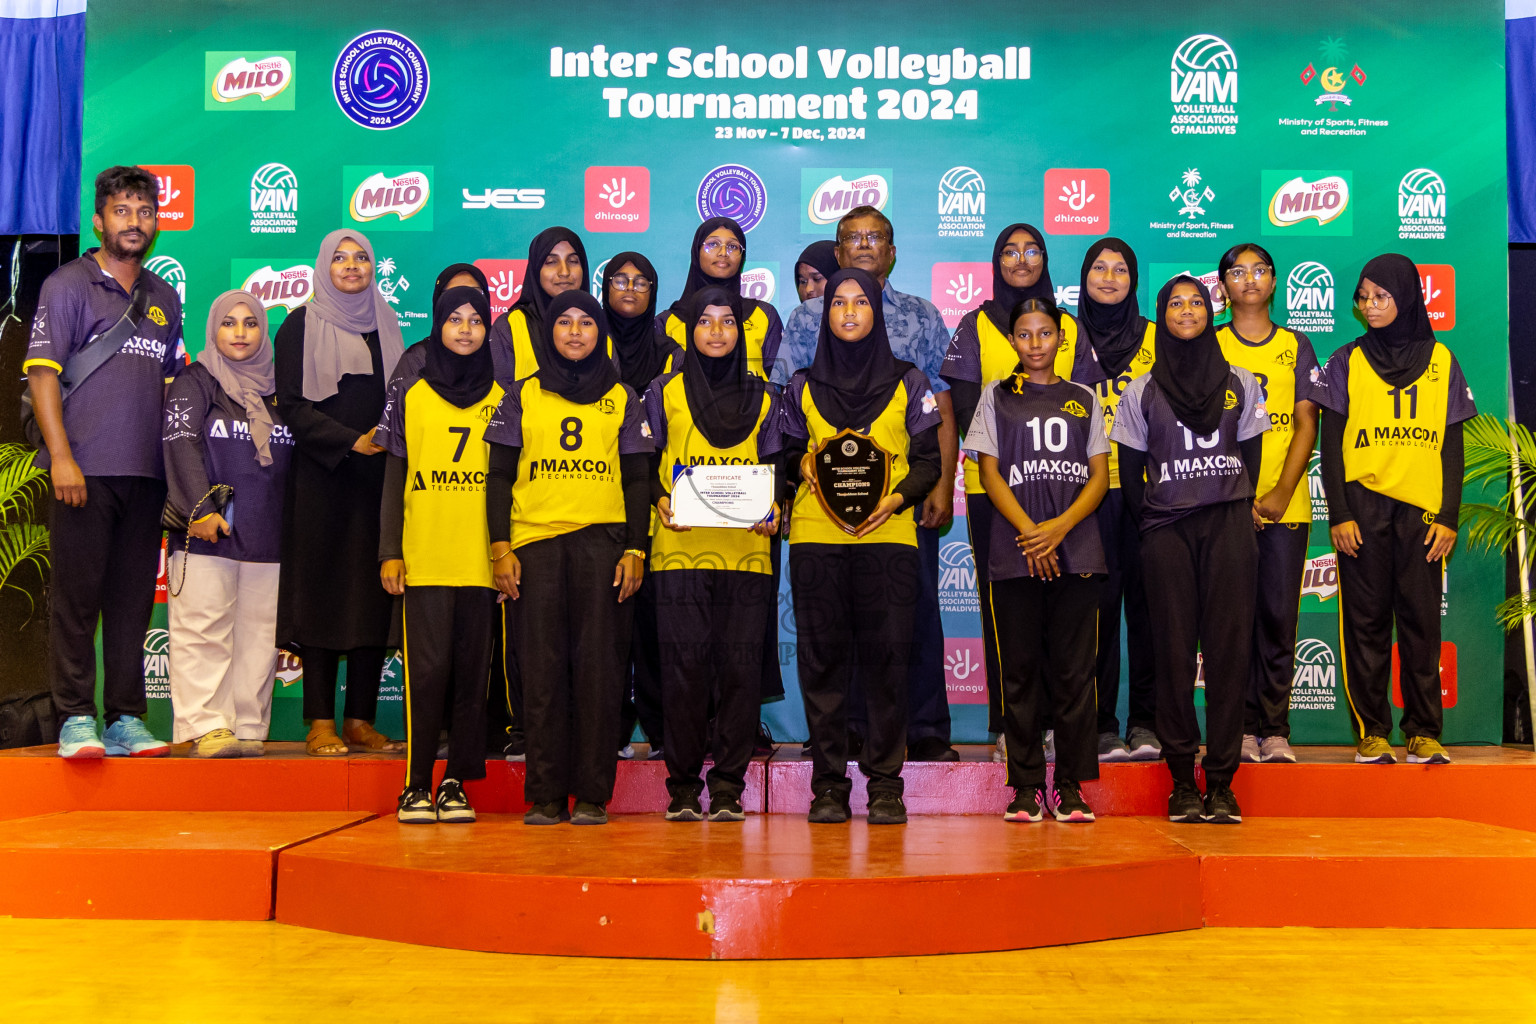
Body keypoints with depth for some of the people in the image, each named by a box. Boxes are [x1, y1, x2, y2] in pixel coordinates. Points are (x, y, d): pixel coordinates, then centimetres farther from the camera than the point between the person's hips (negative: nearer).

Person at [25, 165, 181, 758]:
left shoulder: (164, 299, 18)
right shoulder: (68, 285, 2)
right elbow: (42, 373, -4)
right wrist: (61, 455, -14)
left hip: (145, 474, 5)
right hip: (84, 470, -5)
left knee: (133, 600, 7)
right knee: (76, 597, -2)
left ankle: (126, 720, 13)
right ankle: (75, 721, 4)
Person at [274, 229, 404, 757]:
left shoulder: (384, 324, 17)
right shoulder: (302, 326, 4)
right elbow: (291, 406, -5)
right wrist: (351, 441, -15)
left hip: (378, 481, 4)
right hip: (321, 481, -4)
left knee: (375, 596, 1)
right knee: (322, 592, -4)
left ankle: (361, 719, 8)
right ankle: (321, 723, 2)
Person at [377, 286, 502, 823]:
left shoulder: (501, 397, 12)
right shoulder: (409, 392, 10)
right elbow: (394, 476, 8)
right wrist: (389, 551, 0)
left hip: (481, 557, 1)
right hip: (424, 557, -1)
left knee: (472, 671, 2)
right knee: (427, 669, -6)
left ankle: (456, 783, 10)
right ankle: (416, 785, 3)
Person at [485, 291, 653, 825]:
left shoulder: (622, 399, 13)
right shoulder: (522, 396, 13)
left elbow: (637, 480, 11)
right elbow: (500, 476, 11)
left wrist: (635, 548, 0)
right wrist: (500, 546, 0)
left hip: (602, 541, 0)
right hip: (535, 543, 0)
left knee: (598, 664, -3)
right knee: (542, 666, -1)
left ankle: (593, 795, 3)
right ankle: (545, 795, 5)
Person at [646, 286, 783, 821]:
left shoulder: (762, 397, 15)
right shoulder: (665, 391, 11)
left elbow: (773, 469, 14)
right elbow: (646, 465, 10)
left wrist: (772, 511, -5)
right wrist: (661, 502, -9)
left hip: (745, 550, 1)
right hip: (680, 548, -1)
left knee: (740, 666, -3)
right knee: (685, 665, -5)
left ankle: (728, 787, 6)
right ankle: (683, 786, 6)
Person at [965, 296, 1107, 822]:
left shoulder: (1083, 399, 14)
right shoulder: (996, 396, 11)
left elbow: (1099, 477, 8)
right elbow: (990, 473, 3)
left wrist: (1059, 527, -9)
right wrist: (1028, 531, -10)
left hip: (1076, 552, 1)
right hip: (1014, 555, -1)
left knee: (1073, 670, 0)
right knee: (1020, 670, 0)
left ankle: (1070, 786, 7)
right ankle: (1026, 787, 8)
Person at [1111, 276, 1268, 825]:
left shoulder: (1240, 383, 12)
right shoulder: (1142, 392, 8)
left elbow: (1250, 459, 12)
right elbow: (1130, 471, 8)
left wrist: (1235, 518, 6)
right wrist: (1150, 526, 2)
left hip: (1228, 527, 1)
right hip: (1166, 532, -1)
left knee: (1228, 648, -3)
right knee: (1175, 652, -2)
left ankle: (1222, 781, 2)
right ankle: (1182, 780, 4)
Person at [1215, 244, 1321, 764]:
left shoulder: (1296, 345, 12)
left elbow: (1306, 423, 5)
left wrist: (1282, 492, -8)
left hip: (1286, 504, 1)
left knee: (1279, 615, -1)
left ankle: (1275, 730, 7)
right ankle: (1241, 729, 5)